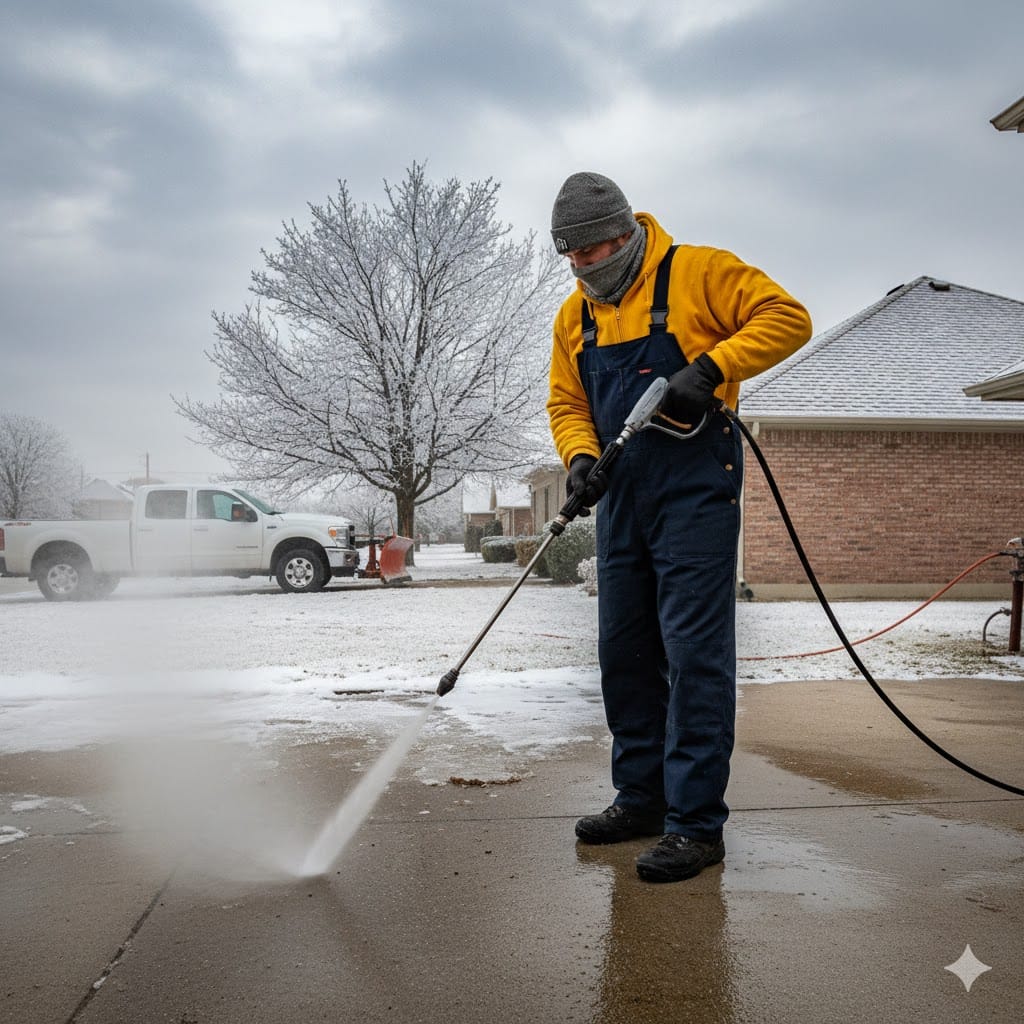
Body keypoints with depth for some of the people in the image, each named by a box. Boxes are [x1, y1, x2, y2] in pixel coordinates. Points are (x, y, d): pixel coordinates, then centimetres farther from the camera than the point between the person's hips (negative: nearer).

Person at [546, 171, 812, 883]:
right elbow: (567, 404, 17)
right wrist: (581, 458, -3)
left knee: (694, 655, -8)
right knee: (623, 653, 11)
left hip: (695, 495, -7)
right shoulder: (575, 315, 14)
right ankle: (642, 797, 24)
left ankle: (696, 822, 0)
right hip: (622, 501, 7)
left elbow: (788, 318, -9)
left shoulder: (697, 272, -4)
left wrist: (711, 366, -21)